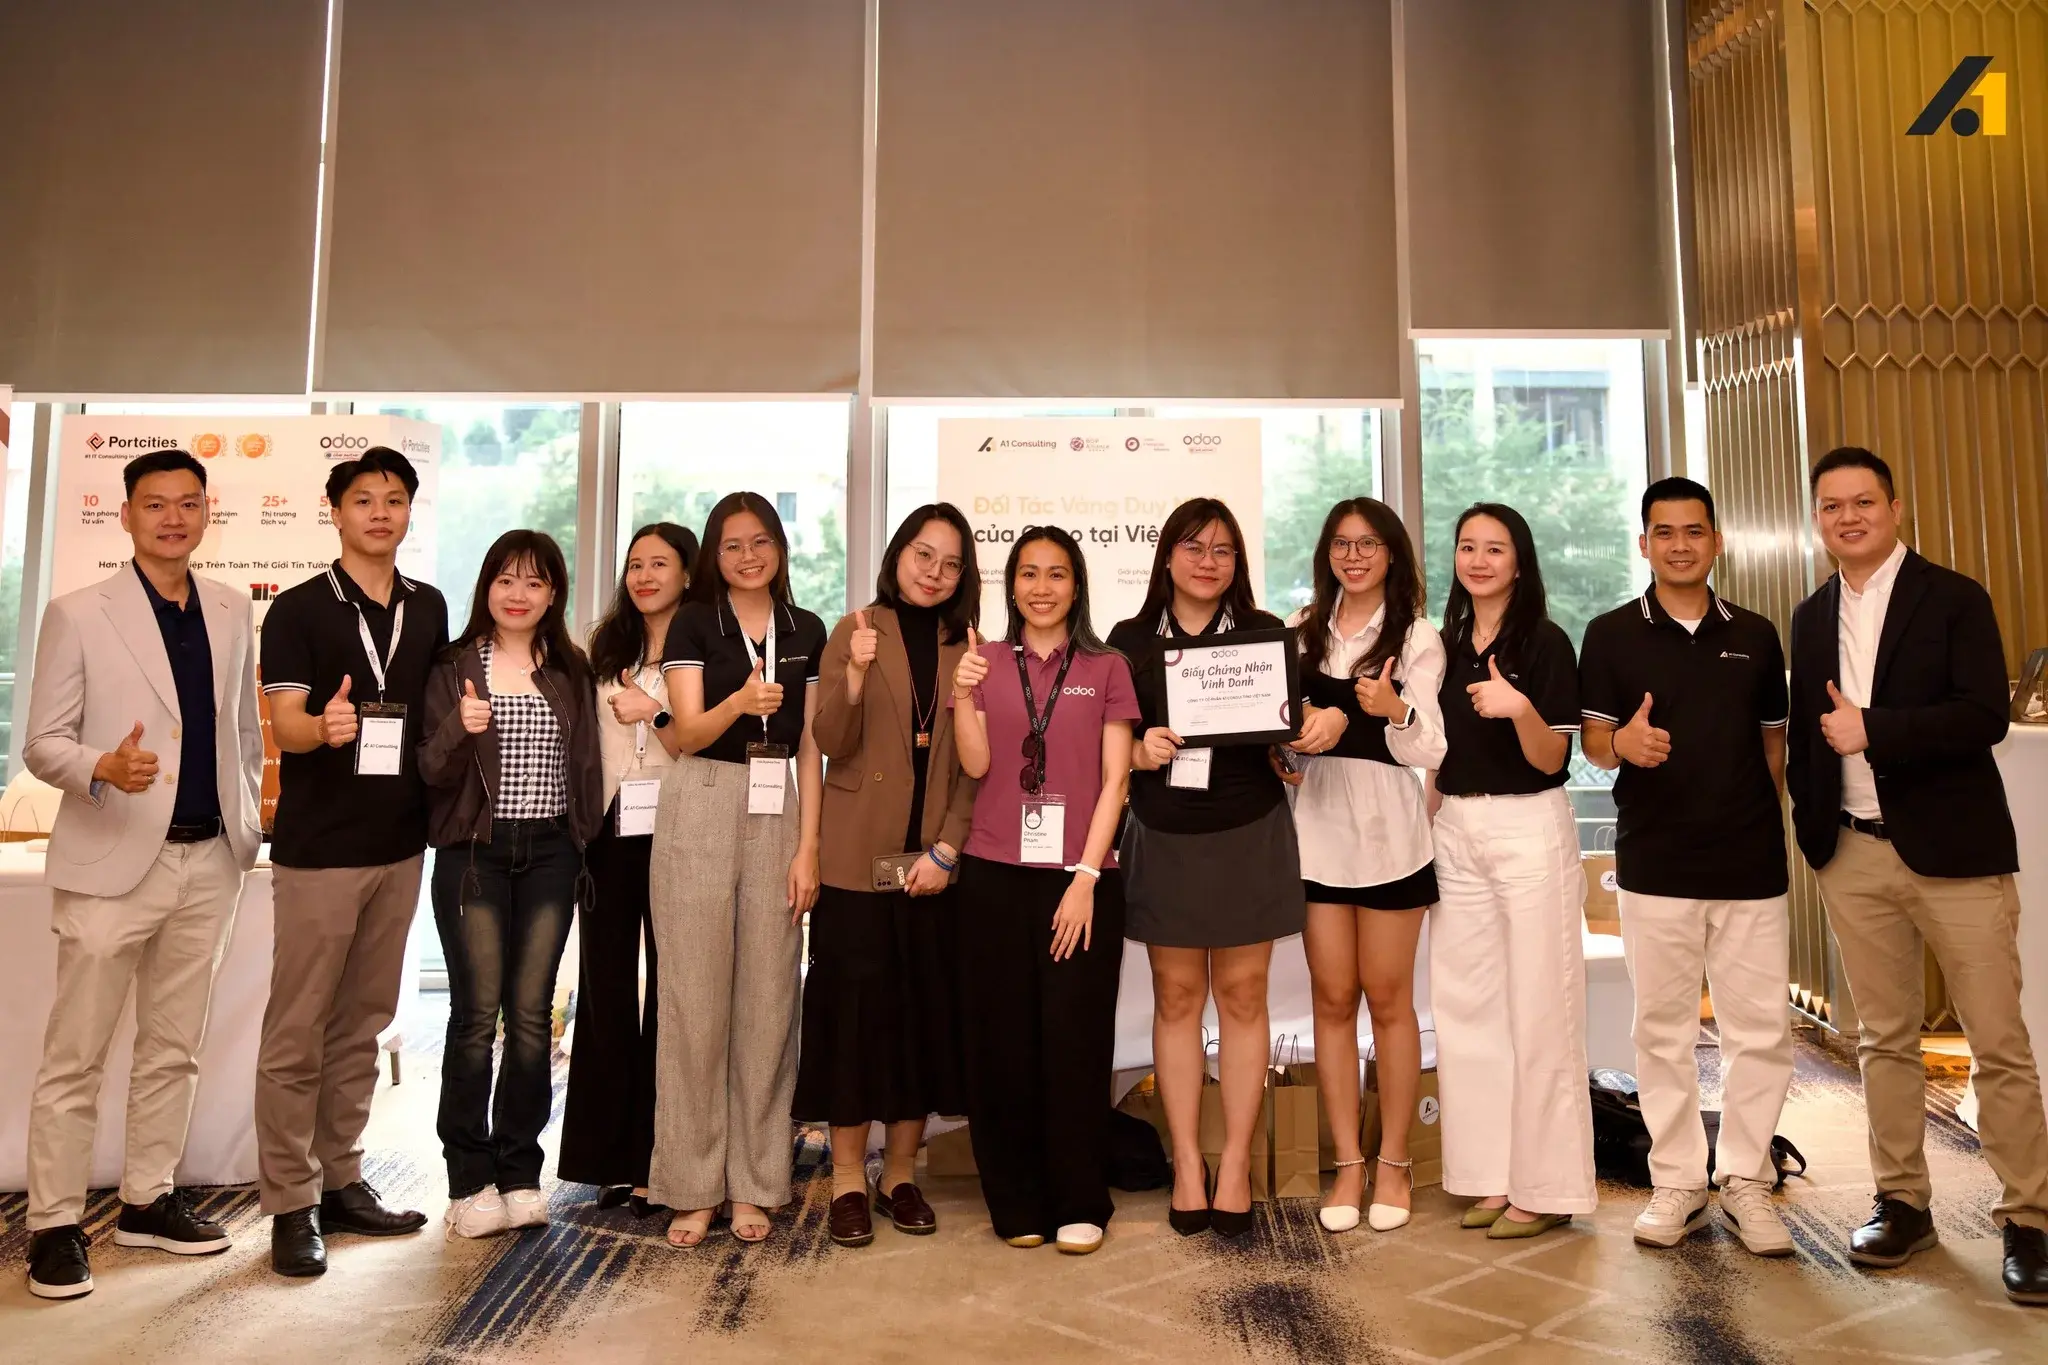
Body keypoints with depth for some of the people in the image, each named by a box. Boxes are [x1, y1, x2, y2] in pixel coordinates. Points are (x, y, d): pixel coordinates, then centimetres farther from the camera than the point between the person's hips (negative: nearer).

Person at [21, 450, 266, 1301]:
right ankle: (54, 1225, 15)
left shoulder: (232, 612, 8)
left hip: (209, 861, 4)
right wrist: (102, 770, -25)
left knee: (173, 1048, 13)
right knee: (75, 1056, 3)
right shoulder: (77, 615, -5)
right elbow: (42, 743, -5)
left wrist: (249, 825, 12)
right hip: (112, 860, -4)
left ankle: (147, 1202, 26)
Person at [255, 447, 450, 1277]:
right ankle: (290, 1205, 11)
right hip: (318, 848, -5)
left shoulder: (429, 609, 9)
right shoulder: (298, 611, -4)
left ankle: (340, 1182, 24)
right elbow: (284, 724, -13)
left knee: (363, 1025, 13)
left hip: (400, 844, 5)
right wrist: (323, 727, -33)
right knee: (297, 1032, 1)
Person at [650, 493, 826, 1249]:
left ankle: (754, 1183, 15)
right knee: (695, 995, 0)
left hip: (777, 813, 2)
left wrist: (808, 847, 0)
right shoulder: (693, 623, 3)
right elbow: (686, 733, -7)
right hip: (700, 810, -2)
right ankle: (692, 1185, 11)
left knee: (767, 997, 3)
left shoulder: (806, 631, 10)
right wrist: (740, 702, -28)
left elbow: (809, 747, 8)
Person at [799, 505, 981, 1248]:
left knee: (927, 1014, 8)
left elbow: (974, 765, 5)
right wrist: (855, 674, -23)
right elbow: (833, 743, -7)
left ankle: (900, 1173, 23)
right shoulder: (854, 633, 2)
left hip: (935, 861, 3)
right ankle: (848, 1179, 15)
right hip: (858, 857, -2)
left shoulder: (967, 648, 8)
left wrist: (947, 848, -6)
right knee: (855, 1011, 2)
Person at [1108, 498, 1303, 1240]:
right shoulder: (1131, 639, 3)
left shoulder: (1266, 634, 3)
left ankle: (1236, 1164, 17)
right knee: (1176, 997, 6)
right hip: (1164, 838, 1)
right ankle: (1187, 1163, 19)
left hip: (1249, 835, 0)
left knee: (1242, 996, 5)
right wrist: (1139, 751, -17)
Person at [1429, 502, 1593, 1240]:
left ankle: (1546, 1186, 10)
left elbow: (1552, 761, -9)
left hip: (1529, 832, -6)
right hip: (1454, 834, 6)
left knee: (1537, 1009, 0)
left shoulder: (1545, 643, -5)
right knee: (1467, 1006, 8)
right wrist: (1425, 833, 13)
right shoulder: (1446, 645, 10)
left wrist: (1520, 709, -26)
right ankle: (1493, 1174, 20)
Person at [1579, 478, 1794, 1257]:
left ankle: (1746, 1181, 19)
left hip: (1750, 863, 2)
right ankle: (1676, 1184, 18)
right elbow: (1592, 742, 0)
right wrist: (1622, 742, -23)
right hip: (1653, 863, -2)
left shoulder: (1755, 636, 10)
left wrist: (1770, 828, 5)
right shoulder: (1611, 635, 2)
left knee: (1761, 1029, 3)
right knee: (1663, 1030, 6)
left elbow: (1773, 741, 14)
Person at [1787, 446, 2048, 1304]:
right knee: (1884, 1039, 11)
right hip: (1854, 856, 4)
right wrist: (1811, 825, 4)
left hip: (1953, 849, -4)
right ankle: (1903, 1201, 22)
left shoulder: (1955, 600, -3)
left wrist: (1871, 730, -17)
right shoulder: (1811, 619, 11)